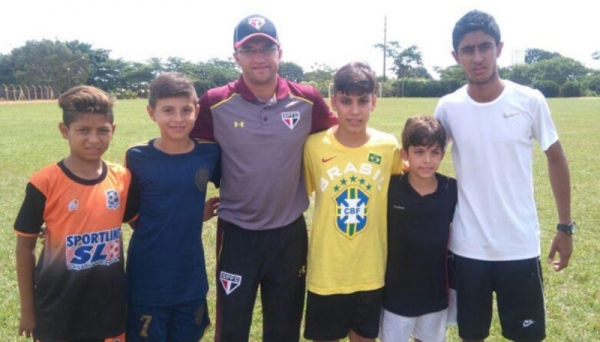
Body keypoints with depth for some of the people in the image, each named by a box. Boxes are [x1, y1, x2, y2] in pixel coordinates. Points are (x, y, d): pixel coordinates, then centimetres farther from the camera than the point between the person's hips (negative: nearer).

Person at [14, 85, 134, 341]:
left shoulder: (123, 178, -5)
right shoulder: (44, 183, -13)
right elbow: (25, 247, -4)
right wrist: (27, 309, -1)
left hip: (110, 309, 3)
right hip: (58, 311, -2)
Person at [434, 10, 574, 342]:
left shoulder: (530, 101, -8)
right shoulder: (448, 108, -5)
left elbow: (556, 159, 5)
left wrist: (565, 226, 5)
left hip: (520, 246, 0)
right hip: (467, 248, 1)